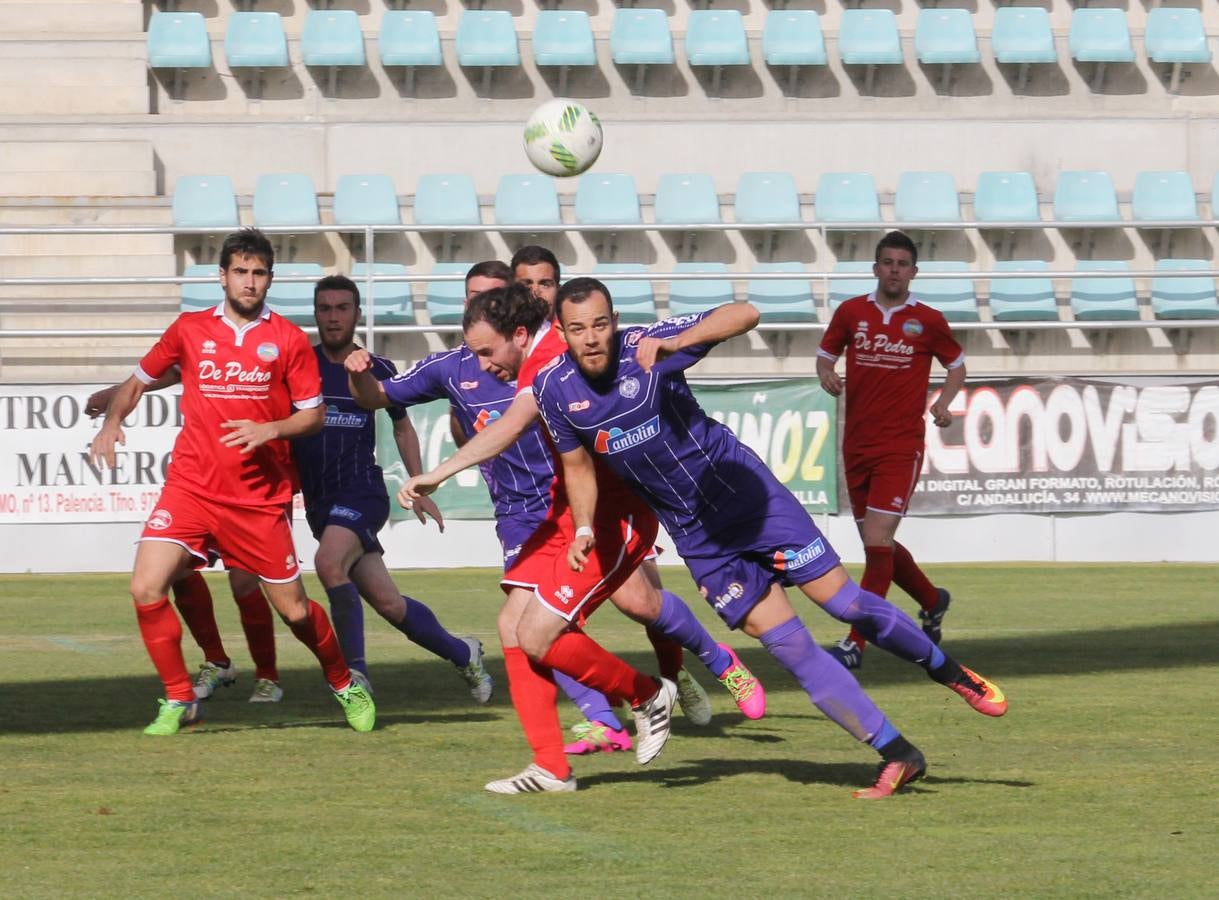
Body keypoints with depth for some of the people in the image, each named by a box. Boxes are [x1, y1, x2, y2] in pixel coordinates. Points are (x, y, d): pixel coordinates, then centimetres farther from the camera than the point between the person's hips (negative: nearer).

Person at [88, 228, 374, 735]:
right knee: (146, 588, -16)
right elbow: (139, 381, 16)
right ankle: (178, 700, 0)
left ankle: (344, 685, 31)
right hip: (191, 485, 1)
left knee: (293, 609, 3)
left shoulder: (288, 339, 2)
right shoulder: (190, 330, 5)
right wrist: (111, 423, -1)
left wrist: (270, 430, -14)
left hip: (260, 498, -1)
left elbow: (314, 415, 4)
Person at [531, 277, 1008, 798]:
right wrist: (584, 530, -7)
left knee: (844, 601, -4)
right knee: (786, 644, -3)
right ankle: (897, 756, 2)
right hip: (694, 534, 3)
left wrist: (675, 343, -46)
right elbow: (577, 465, 9)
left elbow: (744, 315, -32)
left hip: (742, 492, -3)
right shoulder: (555, 390, -8)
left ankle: (948, 673, 22)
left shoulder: (646, 348, -20)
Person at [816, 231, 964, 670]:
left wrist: (944, 402, -5)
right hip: (857, 444, 4)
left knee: (877, 540, -14)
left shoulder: (928, 321, -1)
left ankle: (855, 643, -14)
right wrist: (826, 374, -7)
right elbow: (825, 354, 16)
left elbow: (956, 364, 12)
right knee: (876, 543, 13)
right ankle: (932, 601, 40)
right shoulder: (851, 312, 5)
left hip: (901, 447, -4)